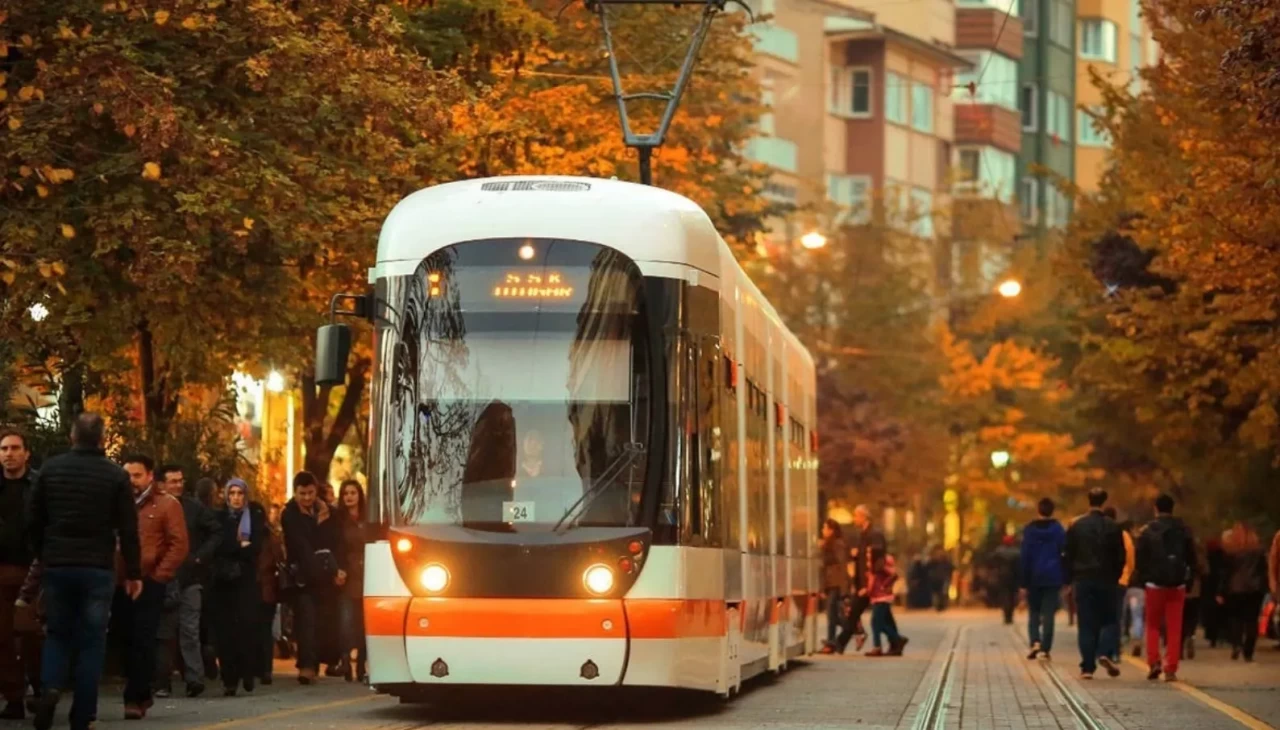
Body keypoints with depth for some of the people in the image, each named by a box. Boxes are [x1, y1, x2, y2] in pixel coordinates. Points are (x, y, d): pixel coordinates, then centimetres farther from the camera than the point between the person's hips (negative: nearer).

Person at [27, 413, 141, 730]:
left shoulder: (50, 469, 2)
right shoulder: (115, 476, -5)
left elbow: (33, 520, 6)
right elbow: (128, 529, -5)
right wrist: (133, 573, 2)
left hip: (56, 566, 2)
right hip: (97, 569, -2)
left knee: (57, 635, 14)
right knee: (91, 642, 4)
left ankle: (50, 688, -13)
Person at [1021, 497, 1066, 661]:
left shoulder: (1029, 530, -2)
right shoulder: (1058, 529, -1)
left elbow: (1024, 556, -3)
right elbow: (1065, 551, -3)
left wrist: (1024, 580, 0)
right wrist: (1065, 578, 1)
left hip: (1034, 577, 0)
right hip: (1053, 577, 0)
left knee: (1034, 612, 12)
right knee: (1048, 614, 3)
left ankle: (1035, 642, -9)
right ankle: (1045, 649, -3)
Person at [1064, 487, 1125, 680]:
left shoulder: (1076, 526, 0)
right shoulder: (1112, 526, -4)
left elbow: (1068, 555, 2)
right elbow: (1120, 556, -3)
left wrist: (1071, 580, 8)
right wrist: (1115, 577, 9)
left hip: (1082, 580, 1)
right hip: (1106, 580, -1)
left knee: (1086, 624, 3)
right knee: (1108, 620, 10)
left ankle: (1088, 667, -2)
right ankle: (1105, 653, -13)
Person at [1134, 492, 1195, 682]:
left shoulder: (1148, 531, -5)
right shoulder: (1183, 530, 3)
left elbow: (1140, 558, -5)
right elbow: (1191, 557, 5)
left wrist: (1143, 579, 4)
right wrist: (1186, 577, 11)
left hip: (1155, 583, -1)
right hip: (1178, 584, 1)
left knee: (1153, 625, 11)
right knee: (1174, 628, 4)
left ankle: (1154, 661, -6)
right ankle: (1171, 669, -2)